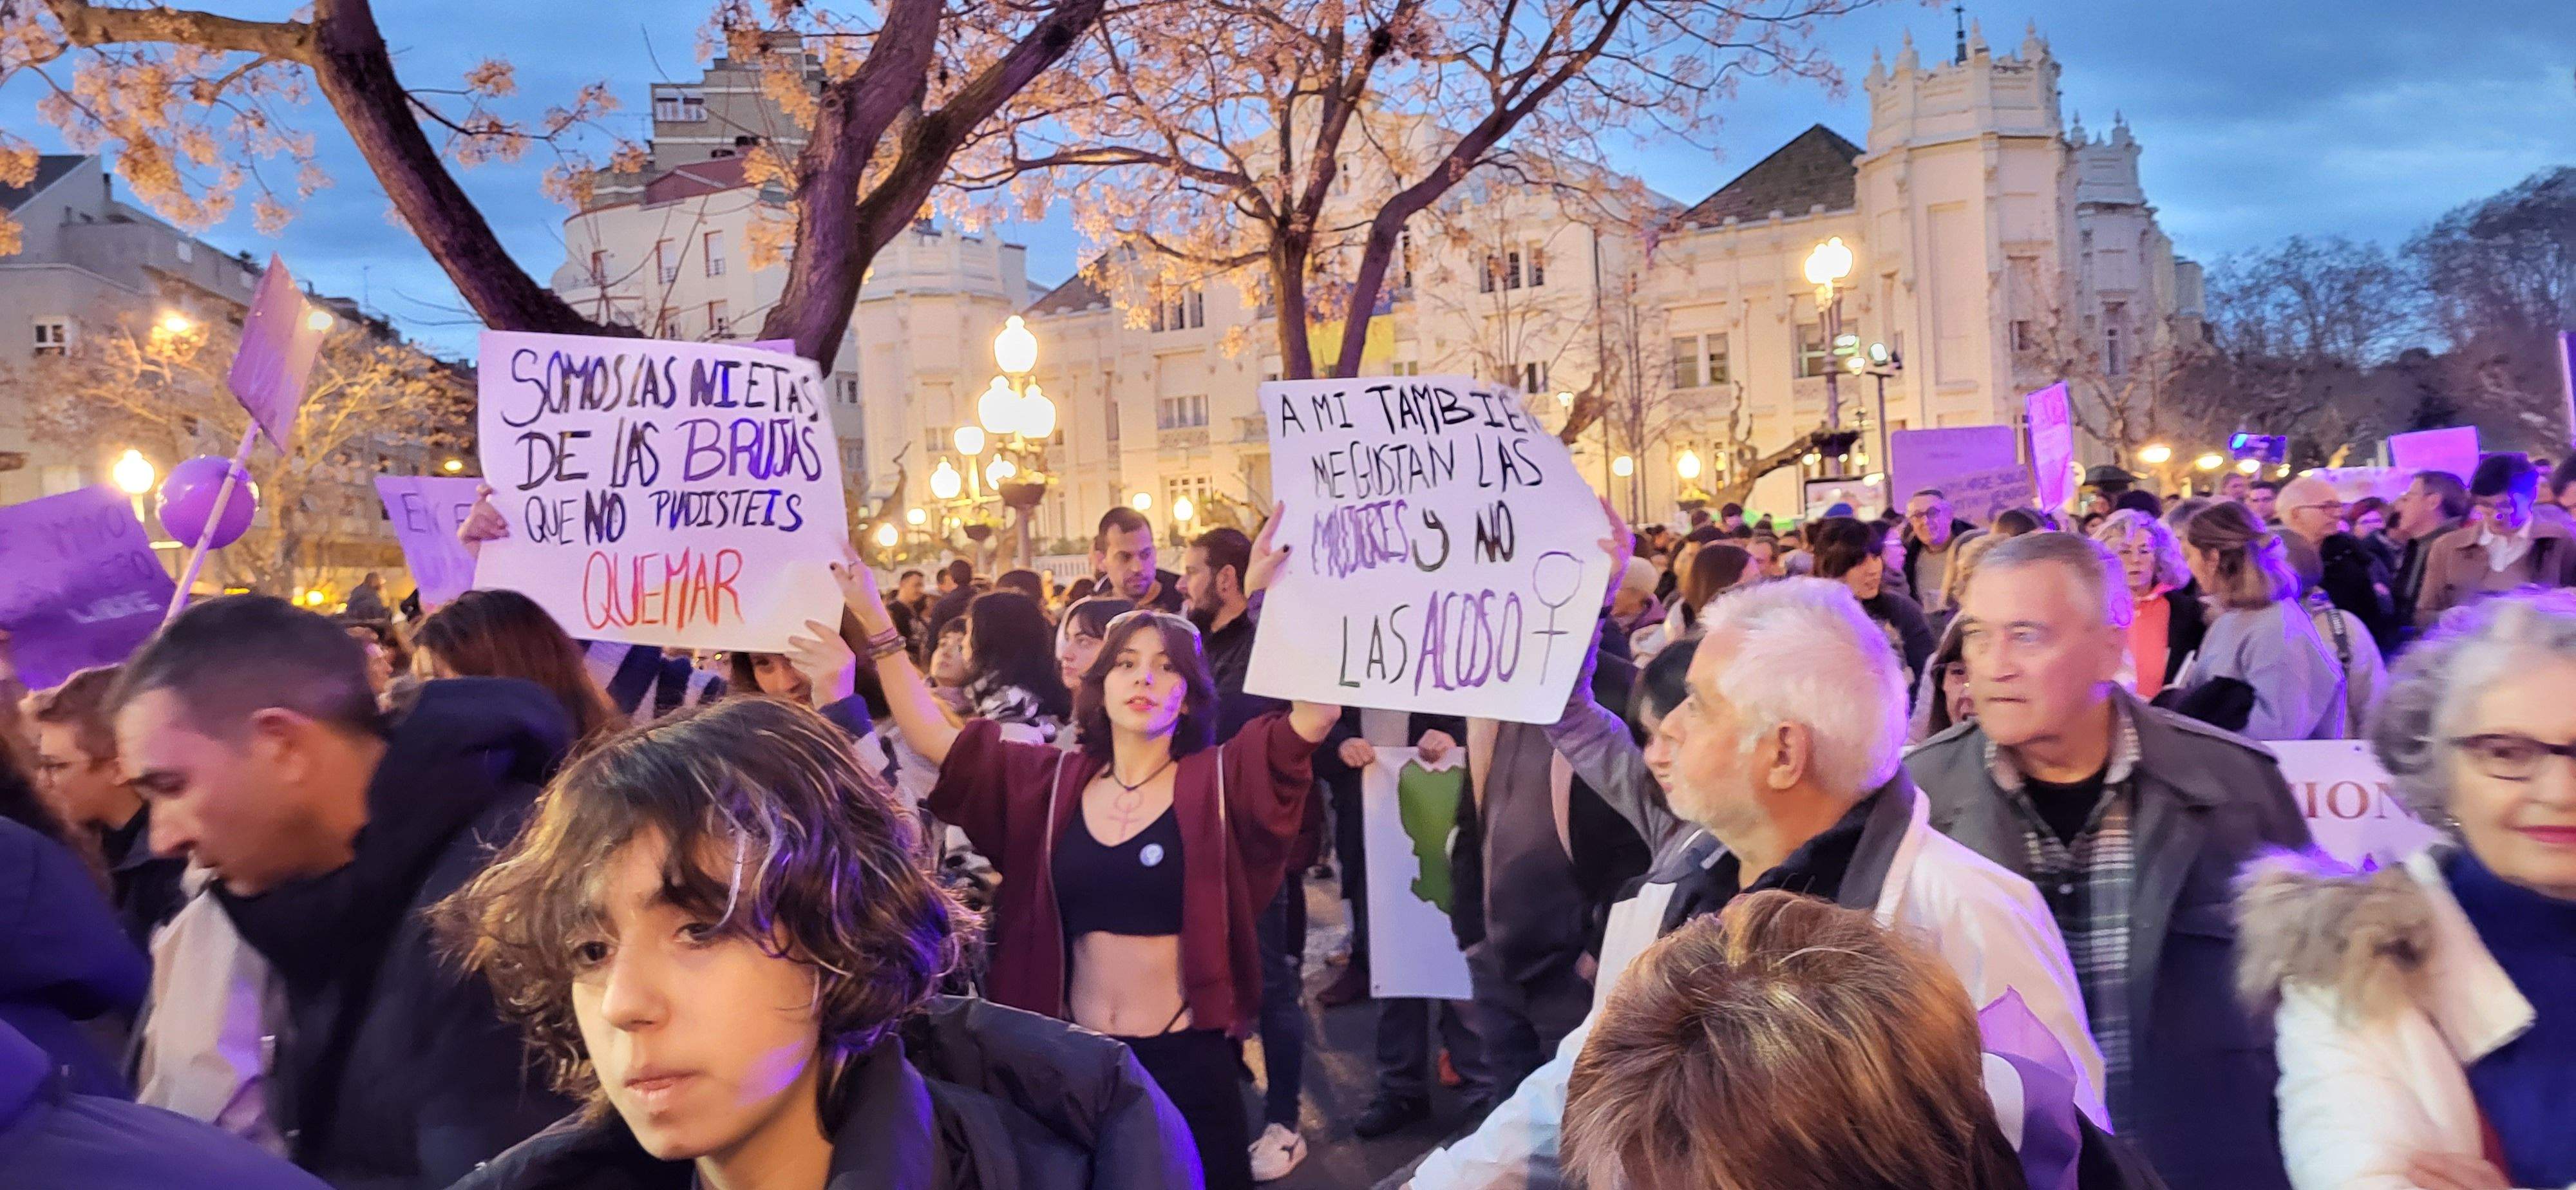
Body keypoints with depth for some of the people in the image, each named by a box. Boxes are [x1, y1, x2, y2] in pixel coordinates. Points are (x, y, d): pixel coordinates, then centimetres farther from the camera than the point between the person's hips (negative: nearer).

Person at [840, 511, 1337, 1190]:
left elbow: (1318, 711, -18)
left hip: (1185, 1055, -3)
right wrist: (877, 625, 0)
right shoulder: (1052, 782, 5)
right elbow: (935, 740, 4)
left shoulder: (1217, 780, -5)